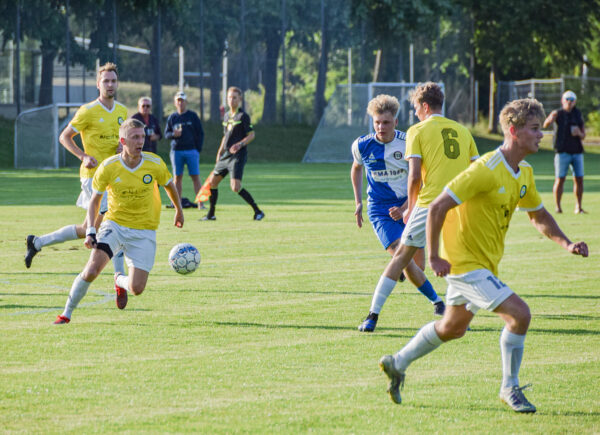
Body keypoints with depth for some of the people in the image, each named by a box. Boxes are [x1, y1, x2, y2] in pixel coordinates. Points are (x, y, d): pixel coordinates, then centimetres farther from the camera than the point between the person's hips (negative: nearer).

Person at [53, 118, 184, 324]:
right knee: (92, 269, -23)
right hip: (114, 224, -1)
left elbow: (169, 185, 12)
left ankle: (120, 281, 30)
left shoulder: (155, 164, -10)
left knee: (137, 288, -8)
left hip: (144, 231, 1)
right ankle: (67, 313, -4)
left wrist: (179, 210, 27)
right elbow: (94, 200, 1)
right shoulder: (108, 167, -11)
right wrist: (90, 232, -11)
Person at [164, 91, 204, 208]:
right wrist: (173, 134, -11)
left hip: (191, 150, -2)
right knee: (177, 177, 3)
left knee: (195, 176, -5)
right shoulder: (172, 117, 10)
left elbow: (200, 133, 4)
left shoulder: (192, 116, 4)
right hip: (176, 151, 2)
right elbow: (166, 133, 12)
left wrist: (198, 149, -5)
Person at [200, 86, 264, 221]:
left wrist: (240, 144, -25)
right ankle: (211, 214, 22)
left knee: (235, 187, -19)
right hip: (226, 155, 8)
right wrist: (220, 152, 21)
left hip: (238, 155, -8)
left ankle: (258, 211, -9)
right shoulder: (226, 116, 14)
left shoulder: (243, 116, -8)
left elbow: (251, 135, -10)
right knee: (212, 182, 10)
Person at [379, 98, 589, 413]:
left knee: (452, 328, 23)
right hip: (465, 262, -10)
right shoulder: (486, 171, -24)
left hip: (485, 263, 10)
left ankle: (397, 364, 40)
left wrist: (566, 243, 4)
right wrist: (434, 257, -21)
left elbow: (539, 216, 20)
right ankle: (510, 388, -4)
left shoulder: (524, 174, 5)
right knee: (519, 313, -18)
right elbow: (437, 207, -23)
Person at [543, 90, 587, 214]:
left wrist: (579, 133, -10)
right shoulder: (558, 113, 0)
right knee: (560, 179, -7)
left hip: (577, 151, 4)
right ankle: (557, 207, -4)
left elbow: (583, 136, 14)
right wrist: (550, 119, -42)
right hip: (563, 151, -4)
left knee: (579, 179, 3)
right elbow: (545, 125, -20)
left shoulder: (578, 114, 11)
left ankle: (578, 207, 12)